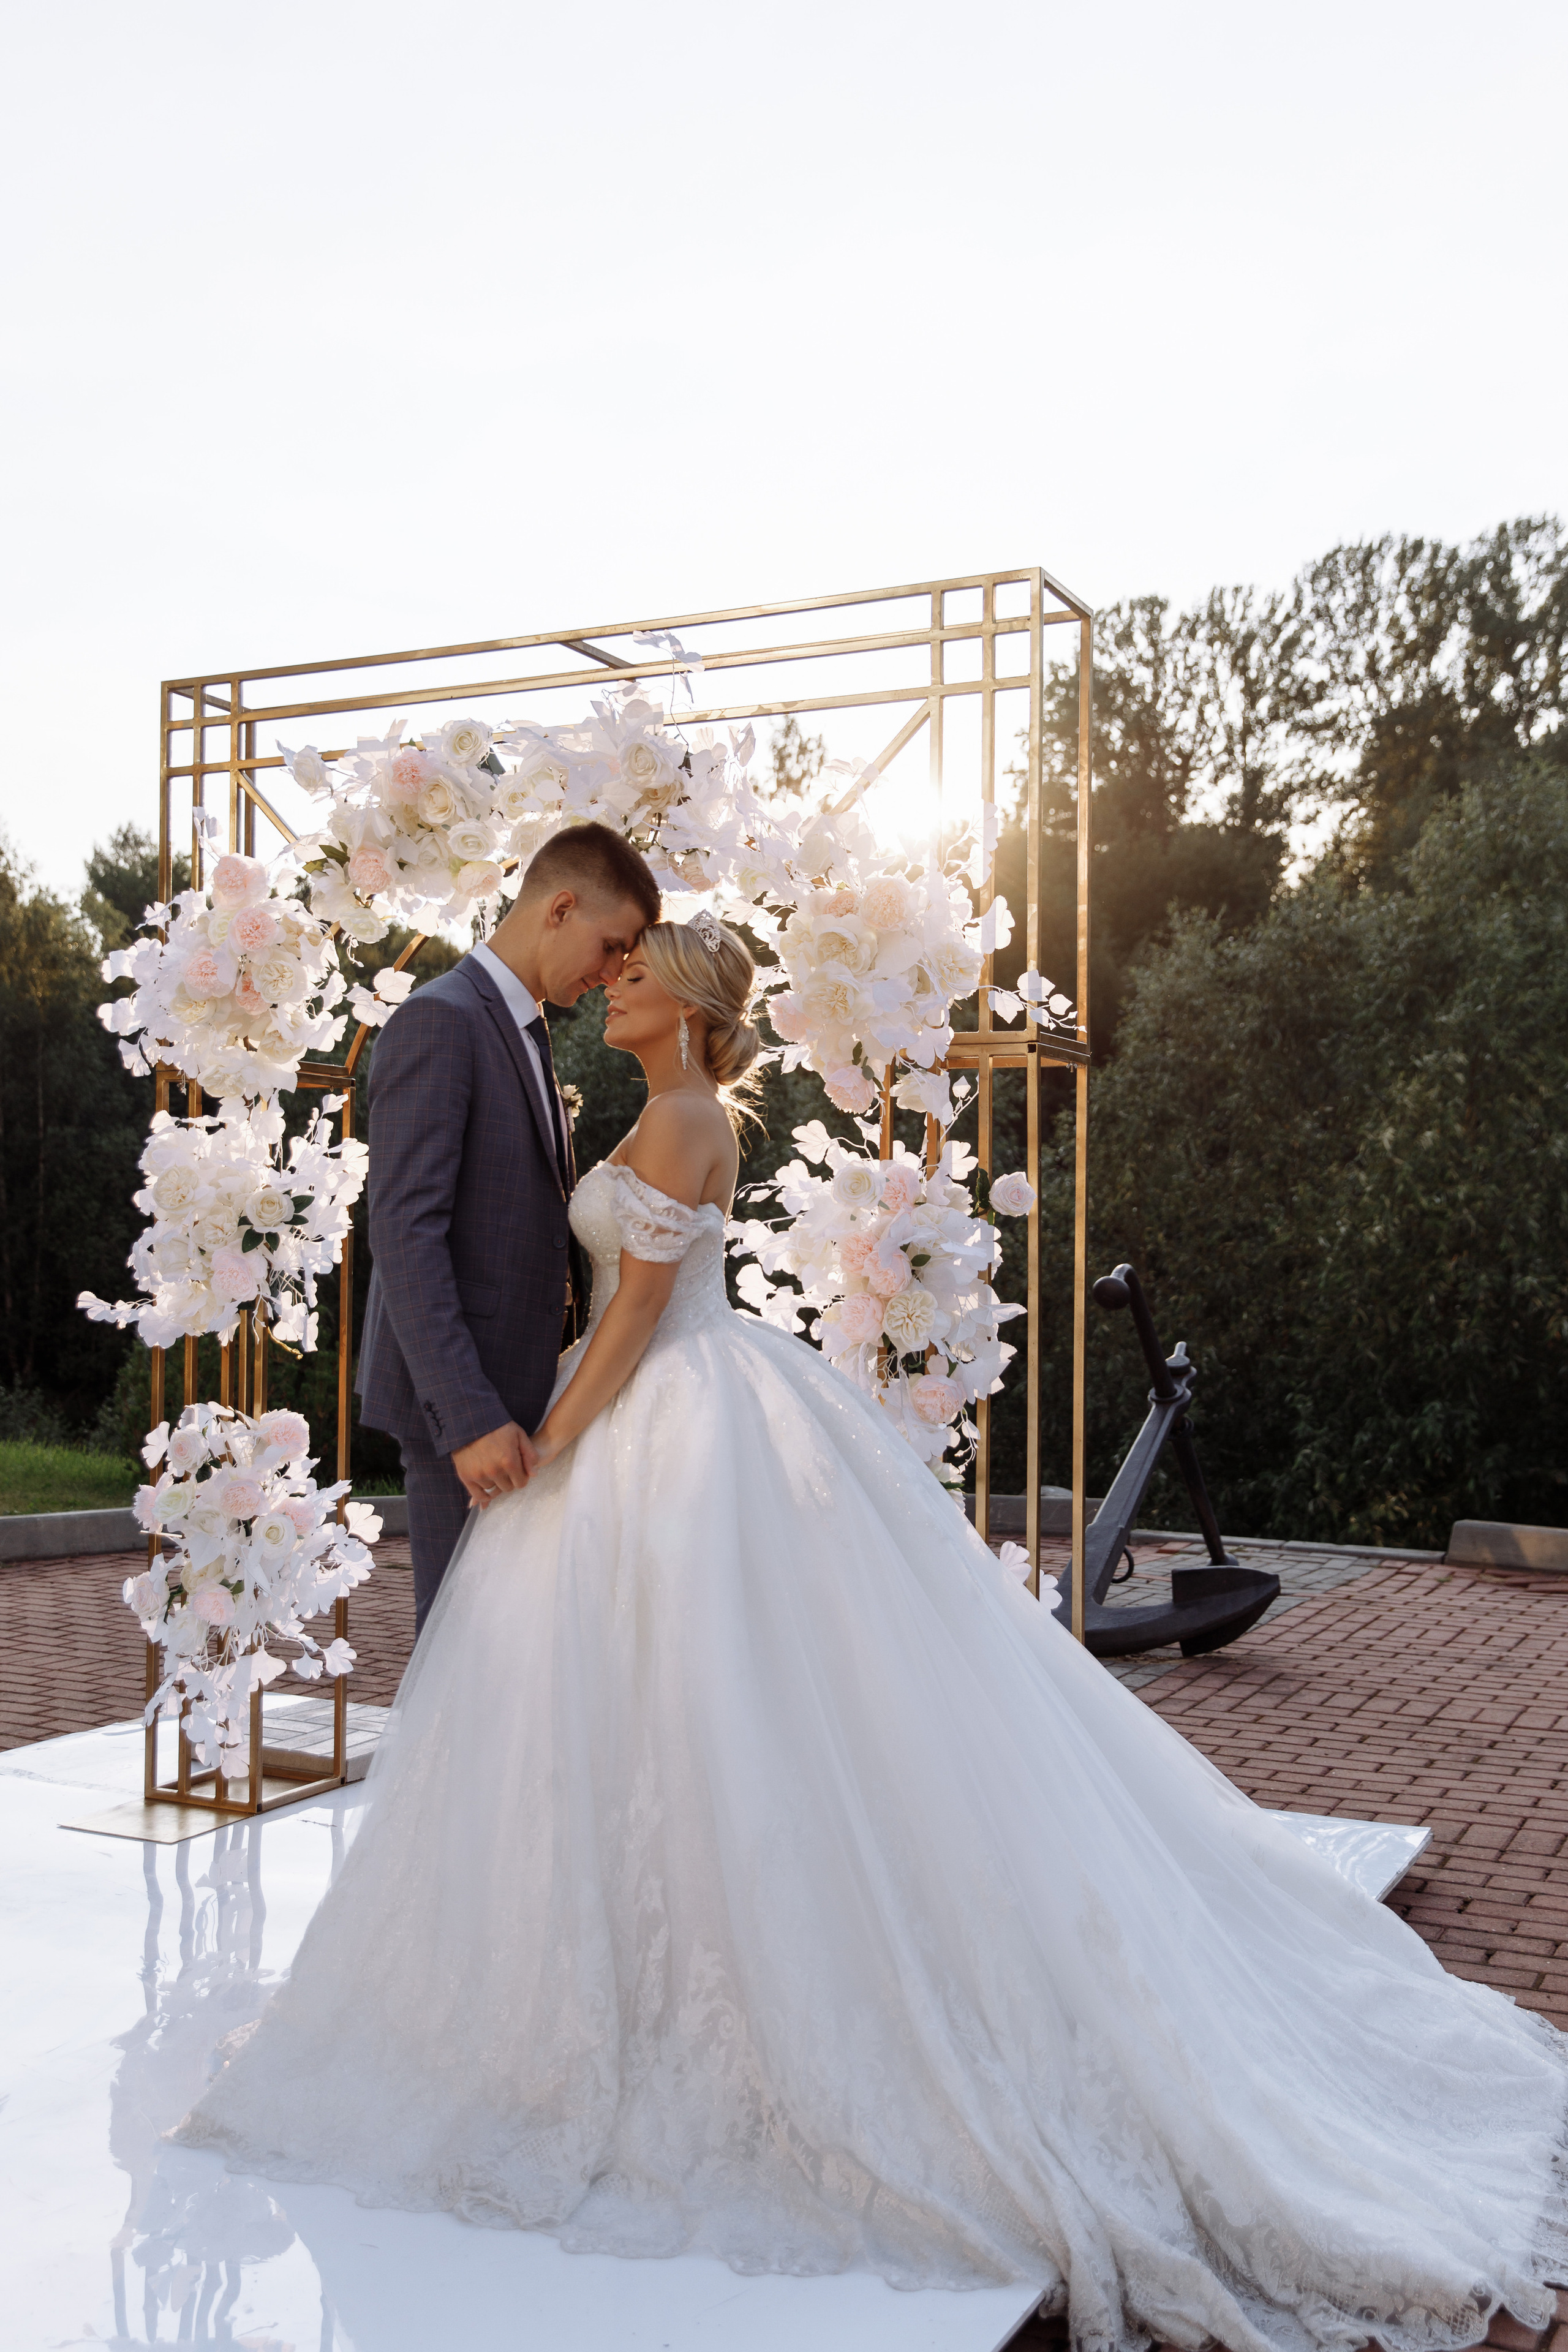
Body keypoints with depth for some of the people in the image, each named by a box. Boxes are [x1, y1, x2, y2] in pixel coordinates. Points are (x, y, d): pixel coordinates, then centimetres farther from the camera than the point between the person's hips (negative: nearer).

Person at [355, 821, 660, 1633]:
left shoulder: (523, 1029, 16)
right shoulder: (440, 1020, -14)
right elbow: (404, 1236, -22)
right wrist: (469, 1416, -27)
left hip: (510, 1382, 9)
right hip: (461, 1393, -9)